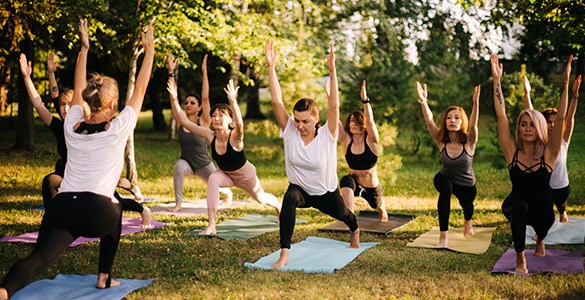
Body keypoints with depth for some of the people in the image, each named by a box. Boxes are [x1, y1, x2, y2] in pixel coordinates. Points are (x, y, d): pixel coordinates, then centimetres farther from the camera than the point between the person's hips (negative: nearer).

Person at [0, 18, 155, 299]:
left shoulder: (72, 126, 14)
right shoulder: (118, 129, 3)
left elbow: (78, 89, 29)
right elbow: (140, 89, 13)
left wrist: (84, 48, 38)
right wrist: (149, 50, 22)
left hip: (60, 208, 2)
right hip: (96, 212, -2)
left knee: (38, 259, -10)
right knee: (114, 211, 33)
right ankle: (104, 277, 33)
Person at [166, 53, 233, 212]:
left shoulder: (203, 122, -13)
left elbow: (205, 97, -23)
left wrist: (204, 72, -27)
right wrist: (171, 72, -18)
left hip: (204, 165, -1)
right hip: (186, 163, 1)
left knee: (217, 187, 14)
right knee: (179, 166, -34)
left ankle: (229, 193, 55)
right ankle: (178, 203, -25)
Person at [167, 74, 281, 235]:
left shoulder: (235, 137, -37)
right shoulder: (210, 136, -27)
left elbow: (239, 124, -62)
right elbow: (184, 121, -32)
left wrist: (233, 102, -77)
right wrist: (174, 99, -44)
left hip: (246, 175, -2)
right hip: (225, 173, 2)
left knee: (261, 198, 23)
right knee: (213, 178, -32)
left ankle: (279, 206, 63)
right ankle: (211, 226, -30)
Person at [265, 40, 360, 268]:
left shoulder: (327, 135, -23)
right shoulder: (289, 131, -18)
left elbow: (334, 106, -37)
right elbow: (277, 101, -27)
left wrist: (332, 71, -47)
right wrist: (271, 67, -35)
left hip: (326, 193, 0)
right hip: (300, 188, 0)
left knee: (342, 215, 28)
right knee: (289, 199, -37)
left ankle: (355, 232, 68)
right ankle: (284, 254, -36)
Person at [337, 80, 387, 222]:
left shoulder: (371, 141, -18)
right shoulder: (346, 141, -11)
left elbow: (370, 121, -35)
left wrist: (365, 100, -47)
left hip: (372, 187, 0)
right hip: (354, 183, 0)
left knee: (376, 205, 26)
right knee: (346, 181, -35)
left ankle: (382, 209, 66)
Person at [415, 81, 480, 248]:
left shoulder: (469, 142, -25)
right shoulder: (441, 140, -21)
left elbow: (473, 124, -44)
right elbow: (429, 121, -35)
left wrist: (475, 103, -60)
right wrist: (423, 102, -52)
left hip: (467, 184, 1)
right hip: (445, 179, -1)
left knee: (467, 207, 22)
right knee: (445, 187, -34)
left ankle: (467, 221, 65)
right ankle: (443, 236, -31)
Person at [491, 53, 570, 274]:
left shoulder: (548, 154, -14)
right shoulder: (512, 152, -13)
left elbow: (560, 118, -22)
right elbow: (501, 115, -19)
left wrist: (566, 84, -27)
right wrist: (496, 80, -24)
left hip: (542, 210, 2)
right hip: (516, 208, -2)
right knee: (518, 205, -32)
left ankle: (540, 240, 55)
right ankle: (520, 258, -20)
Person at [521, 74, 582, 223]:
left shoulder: (563, 142, -9)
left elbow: (570, 117, -19)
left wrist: (575, 94, -29)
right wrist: (527, 94, -22)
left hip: (562, 187, 1)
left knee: (561, 205, 25)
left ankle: (562, 212, 53)